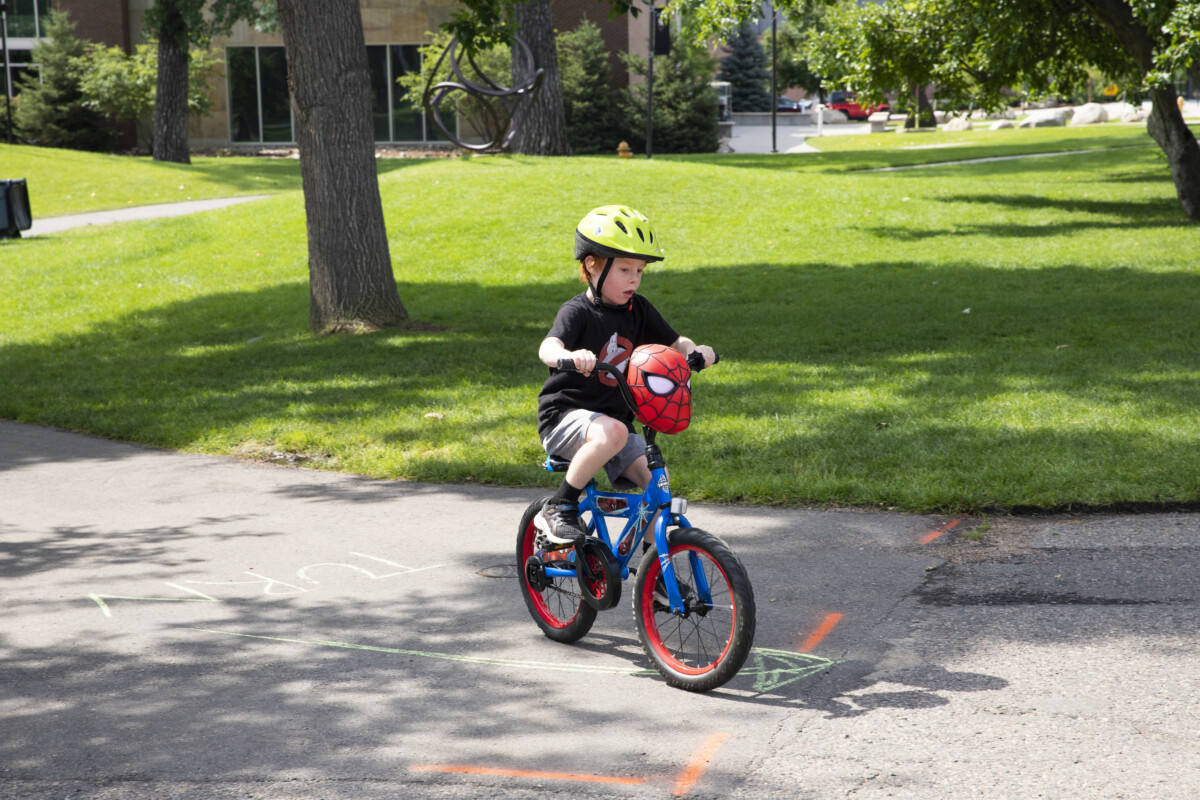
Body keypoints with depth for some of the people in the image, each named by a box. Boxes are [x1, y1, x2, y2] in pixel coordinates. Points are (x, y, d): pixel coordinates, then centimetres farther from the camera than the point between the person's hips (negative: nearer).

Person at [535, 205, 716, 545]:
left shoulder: (638, 309, 7)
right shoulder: (578, 312, -13)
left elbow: (674, 344, 10)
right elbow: (548, 347, -31)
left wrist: (695, 350, -14)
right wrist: (571, 356, -55)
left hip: (613, 413, 6)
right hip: (564, 415, -6)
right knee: (613, 433, -36)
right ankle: (558, 509, -22)